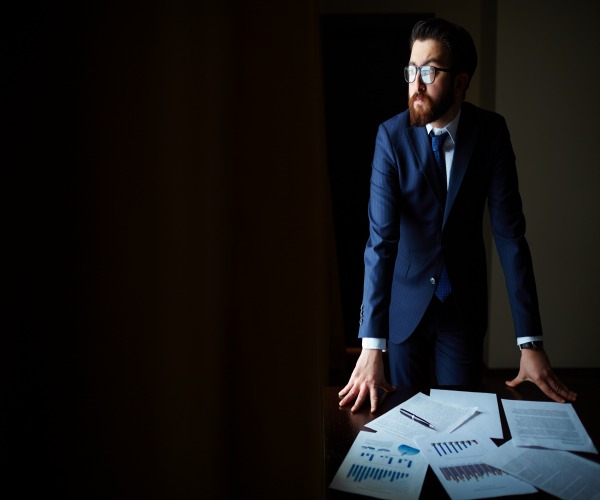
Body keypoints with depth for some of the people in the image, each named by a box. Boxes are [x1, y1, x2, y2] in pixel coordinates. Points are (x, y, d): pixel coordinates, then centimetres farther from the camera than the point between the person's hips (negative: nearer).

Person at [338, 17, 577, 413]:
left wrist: (531, 343, -21)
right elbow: (381, 237, -23)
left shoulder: (491, 131, -13)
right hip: (406, 301, -1)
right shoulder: (392, 135, -16)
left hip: (465, 302, 1)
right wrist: (372, 346, -31)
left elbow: (510, 232, -15)